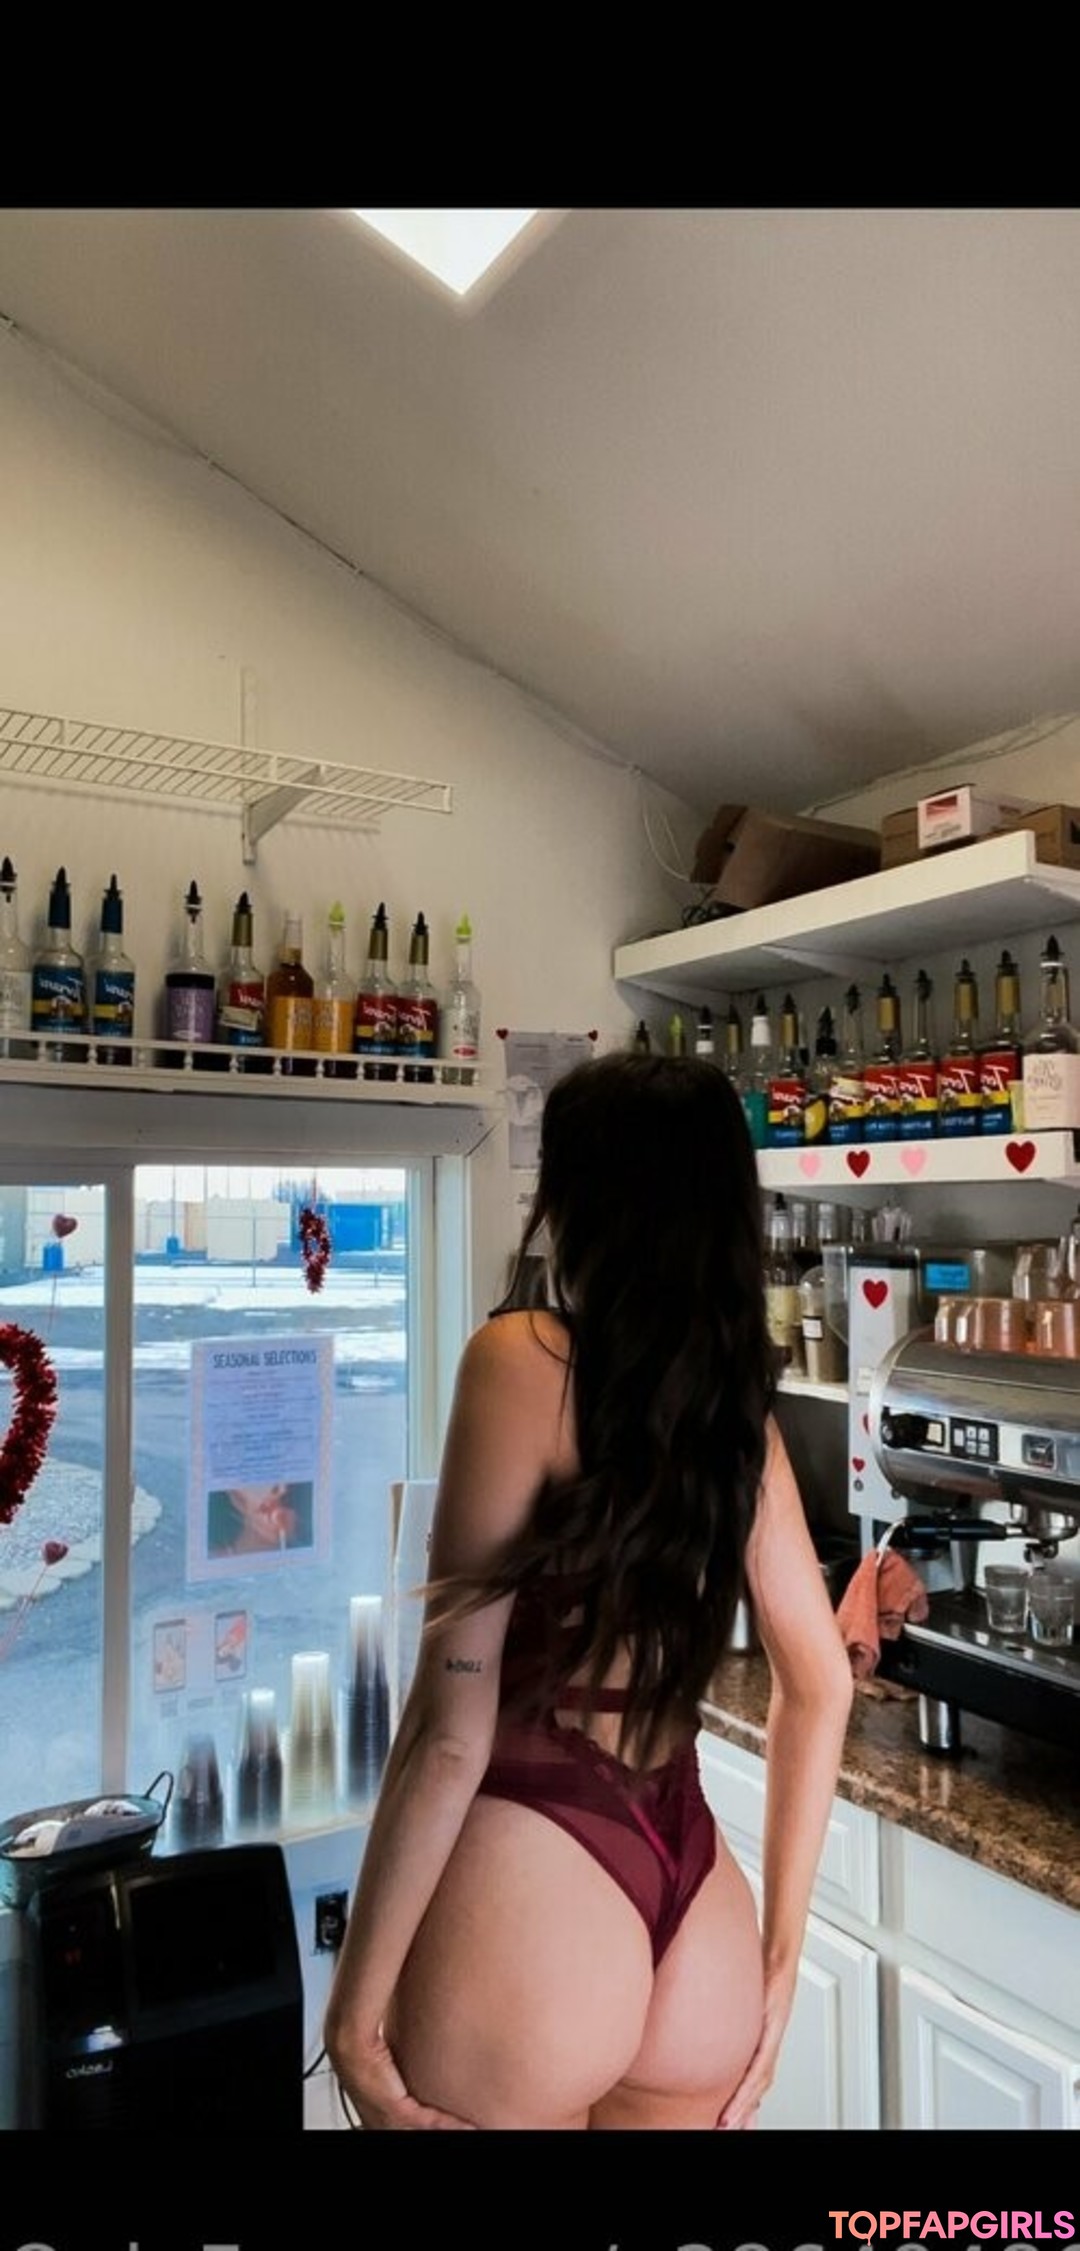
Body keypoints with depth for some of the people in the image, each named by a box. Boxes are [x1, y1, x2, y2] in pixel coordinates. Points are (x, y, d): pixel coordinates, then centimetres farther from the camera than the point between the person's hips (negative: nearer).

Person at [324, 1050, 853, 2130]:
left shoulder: (521, 1357, -15)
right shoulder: (740, 1404, 5)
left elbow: (453, 1722, -16)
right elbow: (820, 1689, 10)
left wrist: (355, 2000, -7)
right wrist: (778, 1957, 18)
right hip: (695, 1897, 6)